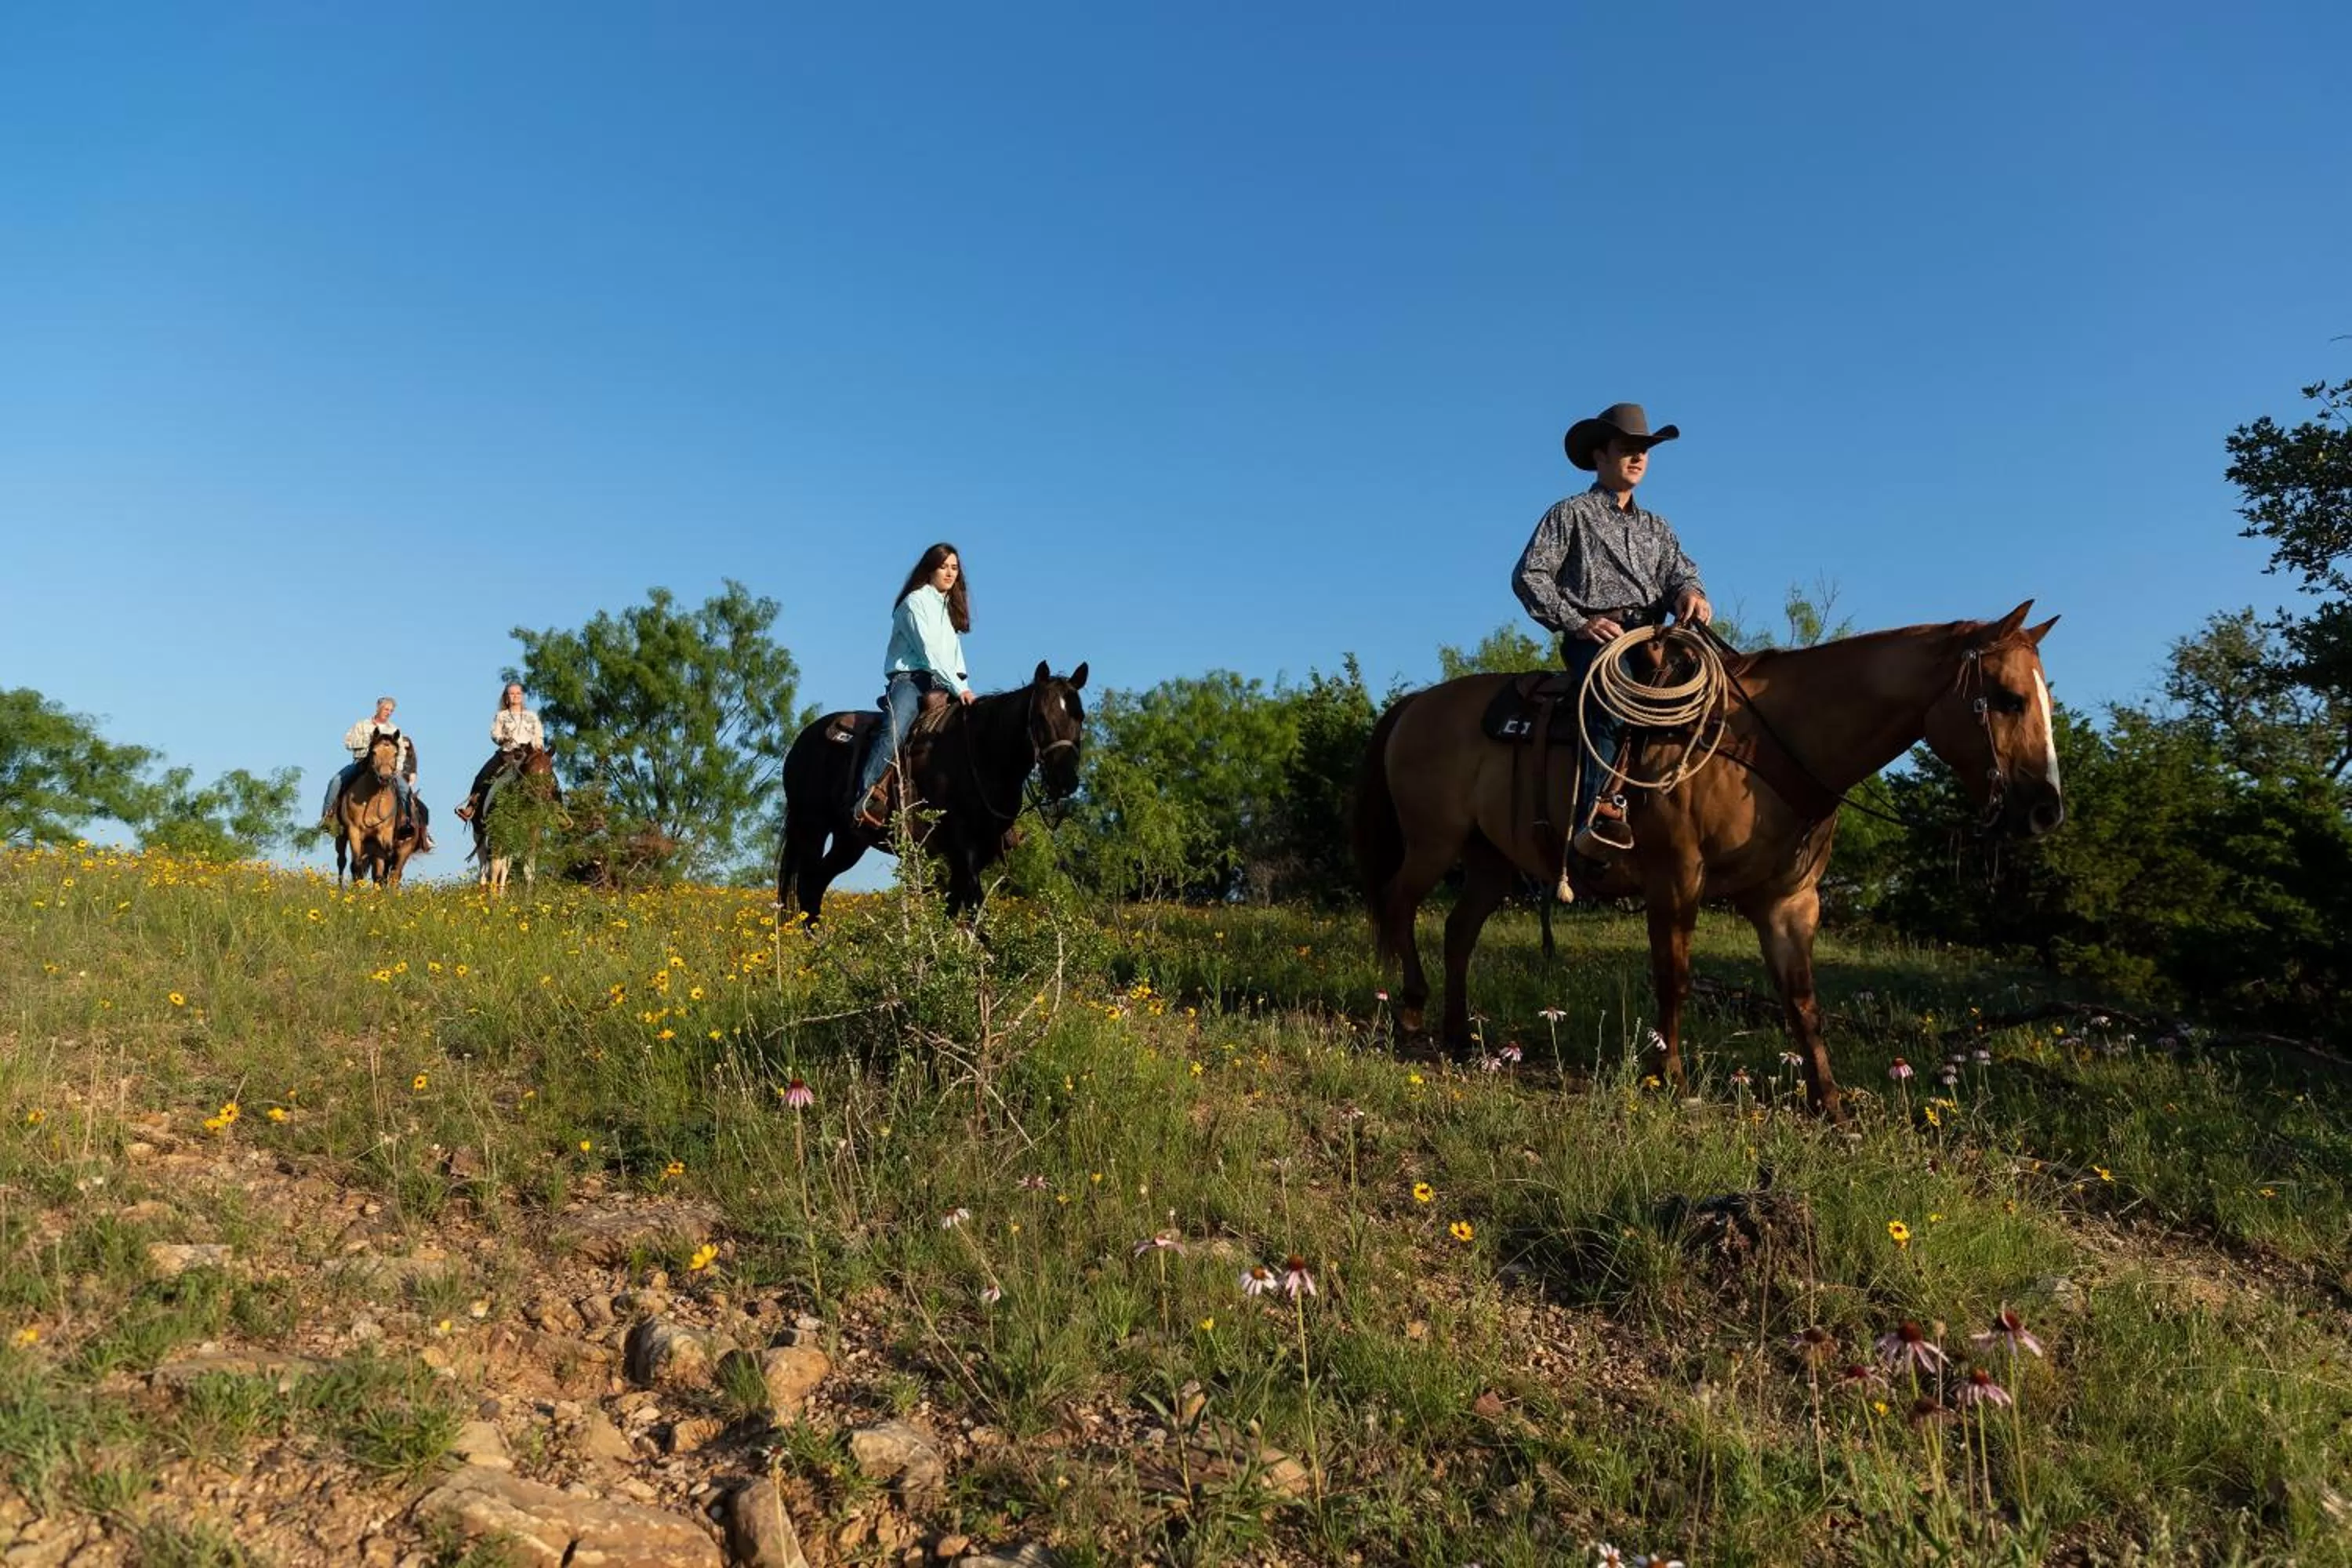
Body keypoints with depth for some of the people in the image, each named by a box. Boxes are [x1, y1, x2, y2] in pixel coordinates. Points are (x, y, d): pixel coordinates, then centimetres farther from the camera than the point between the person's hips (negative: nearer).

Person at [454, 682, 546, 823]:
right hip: (506, 752, 0)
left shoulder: (532, 716, 18)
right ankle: (470, 808, -14)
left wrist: (538, 745, -7)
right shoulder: (501, 716, 16)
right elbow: (494, 734, 5)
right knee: (482, 777, -16)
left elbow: (539, 735, 14)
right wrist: (503, 738, -17)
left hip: (528, 752, 0)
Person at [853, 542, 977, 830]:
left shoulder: (951, 610, 27)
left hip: (941, 687, 7)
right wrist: (959, 688, -16)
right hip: (910, 679, -7)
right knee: (895, 732, -34)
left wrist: (964, 690, 3)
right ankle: (866, 798, -44)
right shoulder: (916, 601, 2)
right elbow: (929, 651, -10)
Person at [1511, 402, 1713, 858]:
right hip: (1594, 638, -6)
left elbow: (1679, 572, 16)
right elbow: (1528, 576, 2)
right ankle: (1599, 812, -45)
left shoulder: (1657, 527, 30)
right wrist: (1578, 623, -11)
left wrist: (1691, 594, -11)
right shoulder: (1571, 514, 13)